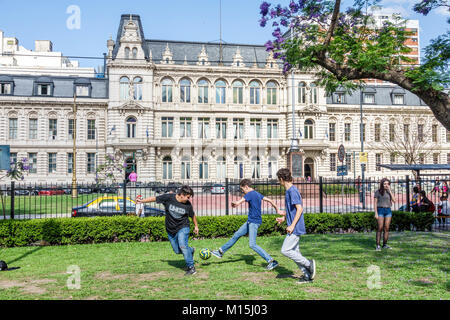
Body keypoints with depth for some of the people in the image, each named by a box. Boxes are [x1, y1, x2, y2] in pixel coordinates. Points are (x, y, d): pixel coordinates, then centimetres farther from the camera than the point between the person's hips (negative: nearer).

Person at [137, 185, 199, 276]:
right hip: (170, 230, 2)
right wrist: (142, 201, 1)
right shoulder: (168, 198, -14)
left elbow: (192, 215, 8)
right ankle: (190, 250, 38)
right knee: (177, 251, 8)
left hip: (183, 228, -2)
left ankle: (191, 267, -14)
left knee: (183, 245, -24)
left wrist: (196, 226, 18)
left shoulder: (188, 205, -10)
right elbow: (155, 198, -3)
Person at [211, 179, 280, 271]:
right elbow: (269, 200, 17)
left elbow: (238, 203, -23)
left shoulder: (250, 194, -17)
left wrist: (233, 203, 0)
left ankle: (272, 261, -8)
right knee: (236, 235, 15)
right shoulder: (257, 194, 11)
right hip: (251, 221, 10)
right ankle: (221, 251, 26)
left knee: (252, 244, -11)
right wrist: (277, 209, 30)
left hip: (254, 222, -10)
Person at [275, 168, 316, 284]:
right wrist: (284, 217, 17)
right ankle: (307, 276, 16)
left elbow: (299, 209, -21)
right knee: (295, 252, 12)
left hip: (295, 228, -10)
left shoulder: (292, 191, -16)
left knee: (285, 250, -8)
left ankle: (308, 263, 0)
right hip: (295, 228, 10)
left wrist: (292, 225, -21)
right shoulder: (290, 190, 14)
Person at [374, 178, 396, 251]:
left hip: (388, 211, 4)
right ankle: (378, 246, -8)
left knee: (386, 228, 1)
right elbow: (375, 203, -2)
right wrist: (376, 213, -11)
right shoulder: (378, 192, 1)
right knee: (380, 228, -9)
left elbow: (394, 201, -3)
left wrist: (390, 191, -7)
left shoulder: (389, 192, 11)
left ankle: (385, 245, 8)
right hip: (380, 210, -4)